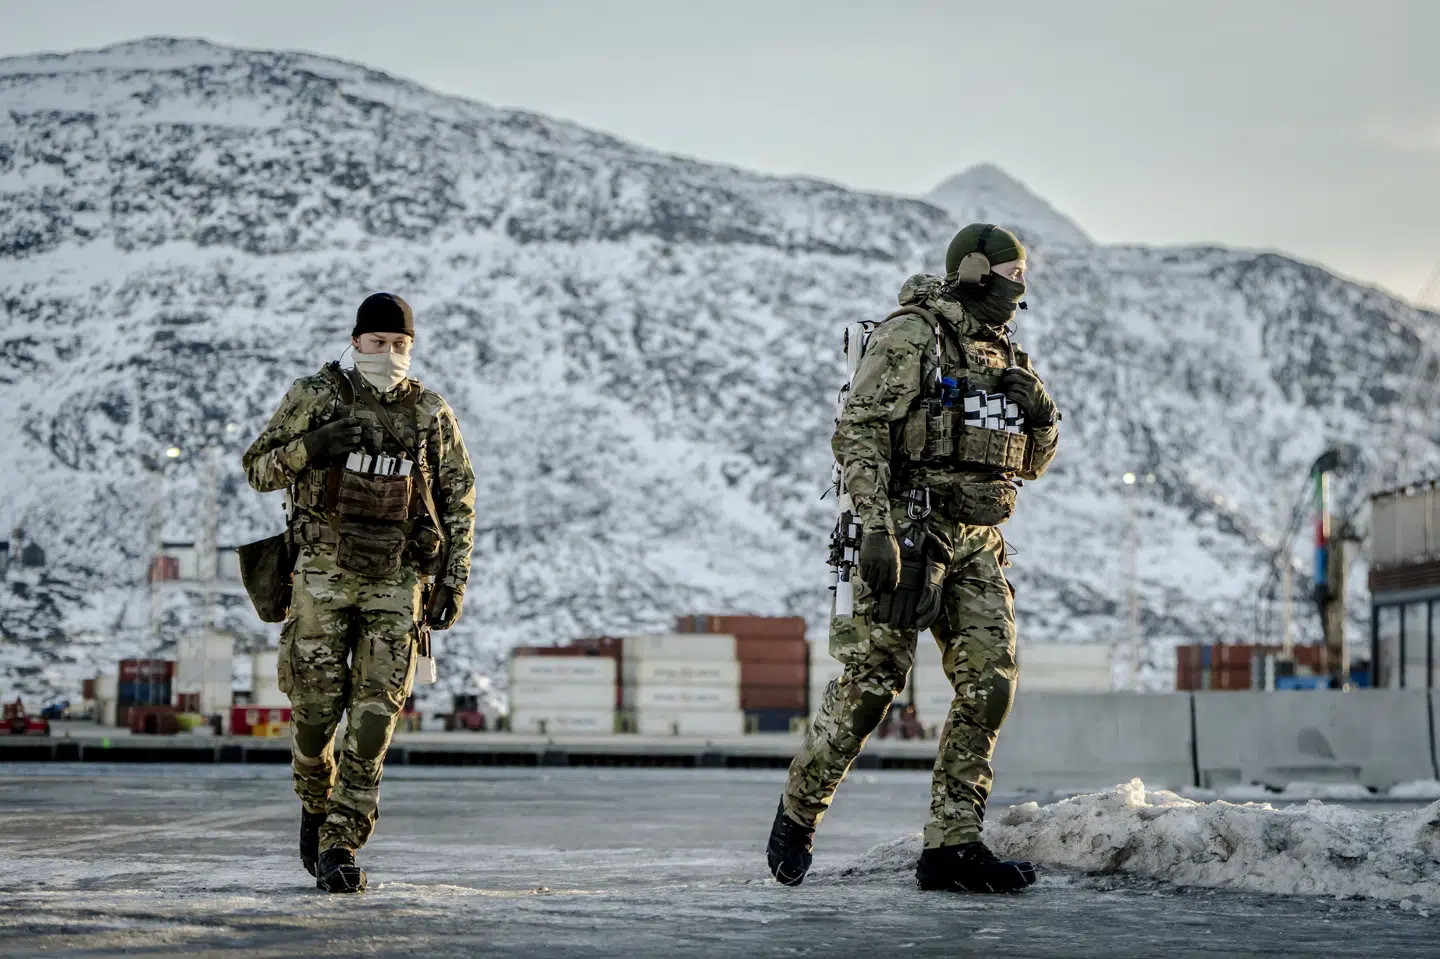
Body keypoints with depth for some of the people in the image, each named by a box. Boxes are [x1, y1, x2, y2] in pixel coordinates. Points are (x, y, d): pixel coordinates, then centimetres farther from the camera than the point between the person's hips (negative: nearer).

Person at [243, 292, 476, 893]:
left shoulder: (432, 416, 3)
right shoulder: (314, 398, 0)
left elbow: (459, 504, 10)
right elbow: (259, 470, 2)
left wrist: (454, 582, 2)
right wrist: (311, 445, -17)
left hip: (397, 583, 1)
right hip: (323, 574, 0)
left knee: (373, 718, -7)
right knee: (316, 707, 0)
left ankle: (338, 849, -4)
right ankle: (316, 803, 31)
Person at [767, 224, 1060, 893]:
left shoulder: (1002, 353, 19)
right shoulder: (910, 335, -5)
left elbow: (1029, 464, 25)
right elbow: (857, 433, -13)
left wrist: (1041, 416, 2)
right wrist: (876, 528, -21)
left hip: (977, 543, 7)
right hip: (910, 531, -7)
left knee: (989, 687, -4)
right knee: (871, 682, -6)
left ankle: (952, 845, 0)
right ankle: (798, 813, 14)